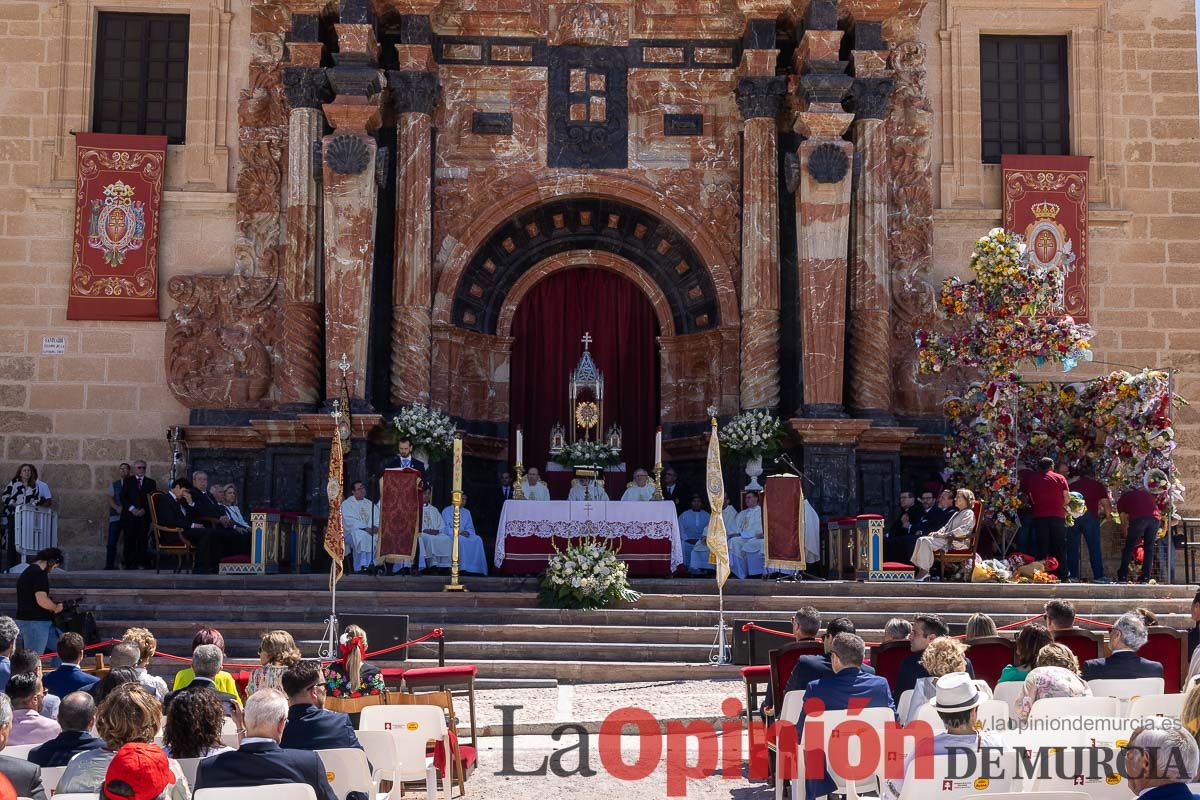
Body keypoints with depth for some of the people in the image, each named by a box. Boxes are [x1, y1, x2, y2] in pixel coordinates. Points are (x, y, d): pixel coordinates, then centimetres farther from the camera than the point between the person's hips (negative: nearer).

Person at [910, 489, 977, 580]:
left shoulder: (969, 513, -2)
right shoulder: (956, 513, 29)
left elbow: (964, 529, -17)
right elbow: (946, 526, 30)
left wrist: (945, 535, -20)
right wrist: (938, 532, 6)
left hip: (957, 542, -10)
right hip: (947, 539, 10)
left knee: (926, 541, -27)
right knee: (921, 540, -9)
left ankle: (924, 572, -26)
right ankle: (919, 568, -17)